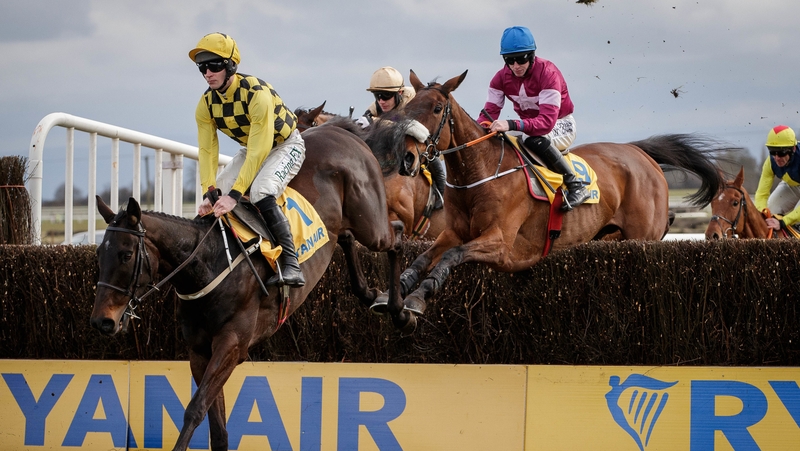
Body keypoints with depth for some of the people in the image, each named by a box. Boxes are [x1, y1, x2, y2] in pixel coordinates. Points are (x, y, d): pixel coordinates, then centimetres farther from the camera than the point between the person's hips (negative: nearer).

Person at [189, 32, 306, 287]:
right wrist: (209, 193, -27)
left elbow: (258, 153, -36)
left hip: (286, 145, -7)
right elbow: (207, 151, -13)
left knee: (260, 193, -33)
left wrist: (234, 194, -40)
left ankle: (291, 265, -34)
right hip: (251, 149, 7)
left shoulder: (257, 94, -34)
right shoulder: (206, 104, -13)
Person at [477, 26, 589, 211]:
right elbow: (490, 112, -11)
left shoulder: (548, 73, -28)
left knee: (533, 139, -39)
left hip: (560, 125, -6)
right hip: (528, 125, 6)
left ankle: (575, 186, -29)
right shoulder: (501, 78, -9)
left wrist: (511, 125, -52)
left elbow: (547, 121, -38)